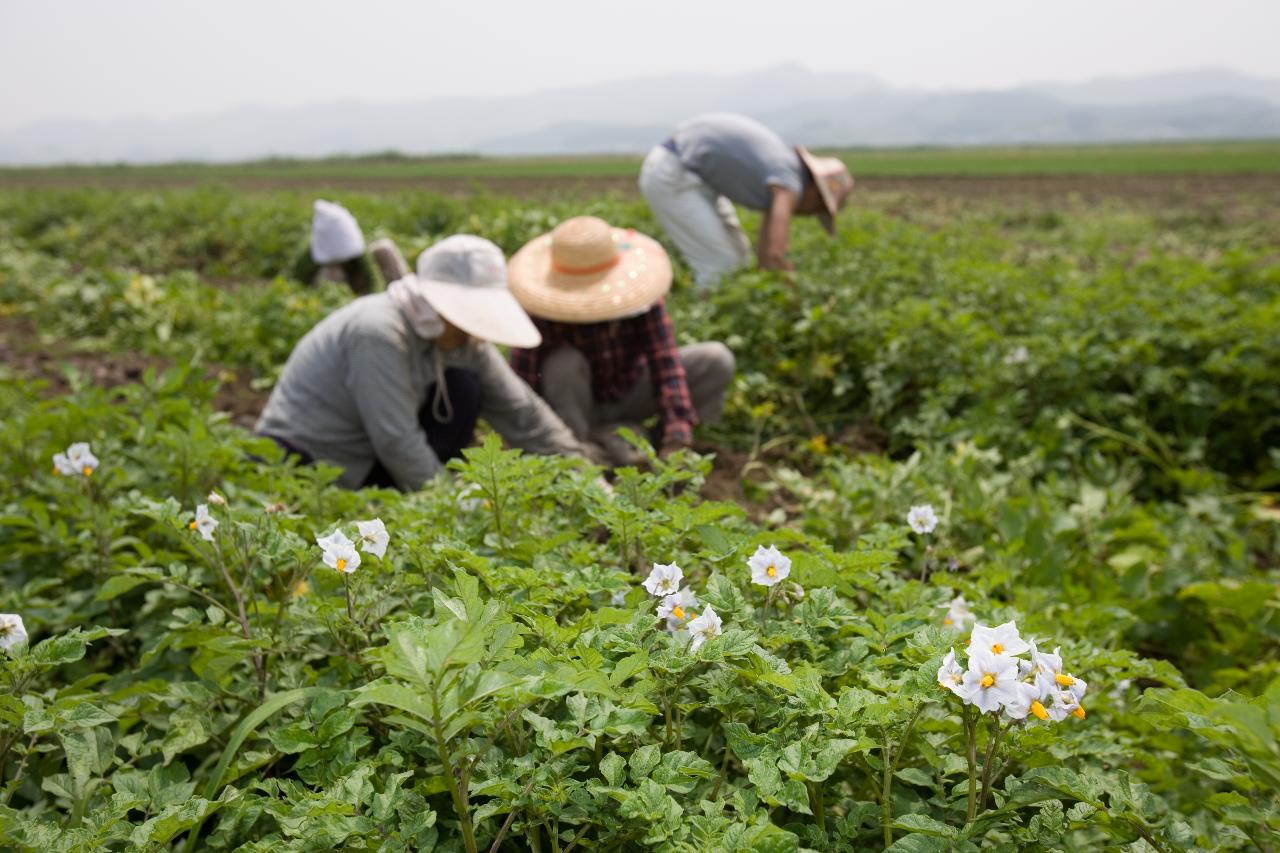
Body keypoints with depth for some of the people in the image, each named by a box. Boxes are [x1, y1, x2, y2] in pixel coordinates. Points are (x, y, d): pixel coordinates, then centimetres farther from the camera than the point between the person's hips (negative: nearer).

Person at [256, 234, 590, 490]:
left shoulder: (463, 341, -5)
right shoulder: (379, 332, -28)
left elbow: (521, 411, -5)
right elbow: (397, 442, -29)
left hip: (362, 460, 7)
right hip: (297, 463, -7)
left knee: (463, 389, -11)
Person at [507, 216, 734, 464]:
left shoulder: (639, 296, -22)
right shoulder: (544, 313, -28)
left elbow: (666, 363, -25)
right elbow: (524, 379, -28)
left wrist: (675, 440, -33)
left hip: (629, 395, 3)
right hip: (575, 407, -3)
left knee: (718, 360, -15)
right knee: (564, 362, -37)